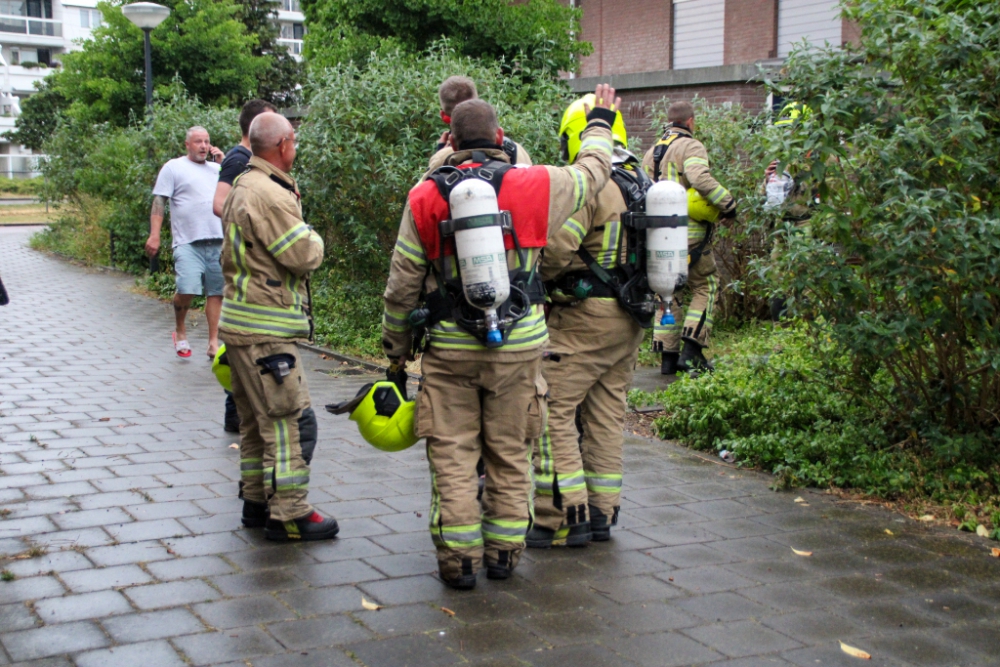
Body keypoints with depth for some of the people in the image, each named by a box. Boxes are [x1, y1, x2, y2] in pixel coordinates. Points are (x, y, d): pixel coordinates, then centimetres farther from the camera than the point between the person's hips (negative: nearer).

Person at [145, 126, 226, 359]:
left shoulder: (217, 169, 19)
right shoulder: (173, 167, 6)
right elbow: (159, 202, 1)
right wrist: (154, 235, -9)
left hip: (218, 241, 4)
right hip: (188, 242, -4)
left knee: (216, 292, 2)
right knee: (187, 289, -15)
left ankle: (214, 343, 8)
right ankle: (180, 331, 11)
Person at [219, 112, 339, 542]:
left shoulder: (242, 187, 15)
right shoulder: (270, 195, -18)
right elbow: (304, 256, -20)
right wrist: (313, 238, 0)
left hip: (241, 322, 11)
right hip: (265, 329, -11)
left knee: (256, 417, 17)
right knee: (281, 418, -6)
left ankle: (257, 500, 26)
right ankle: (289, 514, -1)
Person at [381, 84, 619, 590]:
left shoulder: (426, 197, -2)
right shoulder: (533, 186, -3)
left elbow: (402, 283, 1)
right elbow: (590, 173, 16)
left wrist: (395, 343, 15)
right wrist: (601, 124, 35)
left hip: (450, 347, 0)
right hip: (518, 345, 1)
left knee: (453, 454, 6)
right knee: (509, 454, 12)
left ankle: (459, 559, 7)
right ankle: (503, 551, 20)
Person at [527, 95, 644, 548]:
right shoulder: (642, 184, 12)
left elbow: (556, 248, -24)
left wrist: (533, 279, -5)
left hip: (585, 316, -9)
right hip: (630, 321, 9)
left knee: (553, 410, -3)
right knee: (606, 413, 14)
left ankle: (563, 519, -4)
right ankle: (601, 513, 21)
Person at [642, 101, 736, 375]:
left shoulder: (650, 152, 17)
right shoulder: (690, 147, -6)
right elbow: (700, 178, -24)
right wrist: (727, 202, -16)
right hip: (688, 232, -6)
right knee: (705, 286, 4)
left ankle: (667, 356, 10)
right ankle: (691, 350, -6)